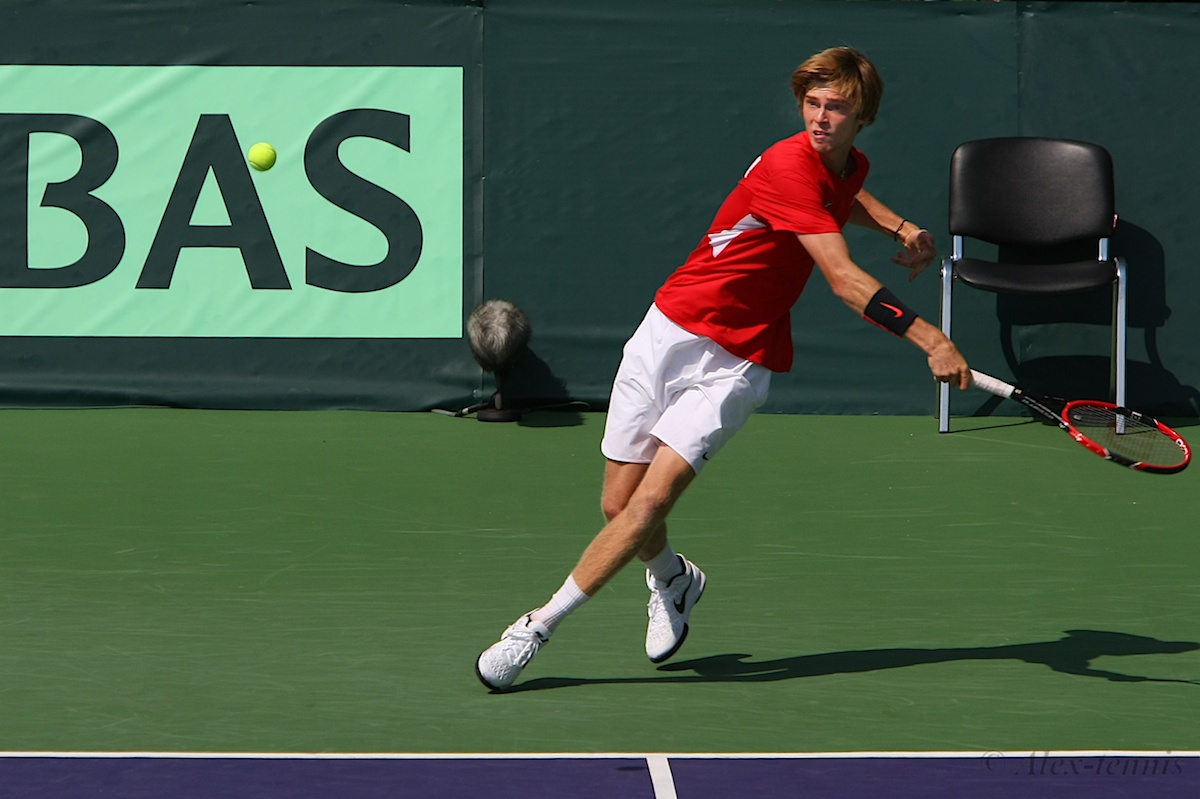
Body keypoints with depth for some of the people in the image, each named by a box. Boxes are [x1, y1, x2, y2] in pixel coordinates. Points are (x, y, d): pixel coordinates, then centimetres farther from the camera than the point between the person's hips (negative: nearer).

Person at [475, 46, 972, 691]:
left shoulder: (849, 167, 6)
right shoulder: (788, 167, -19)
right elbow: (846, 281, -27)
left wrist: (901, 228, 16)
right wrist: (930, 340, -34)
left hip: (736, 366, 4)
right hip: (671, 333, -4)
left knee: (650, 503, -15)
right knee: (619, 505, 2)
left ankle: (537, 628, -8)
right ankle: (672, 581, 36)